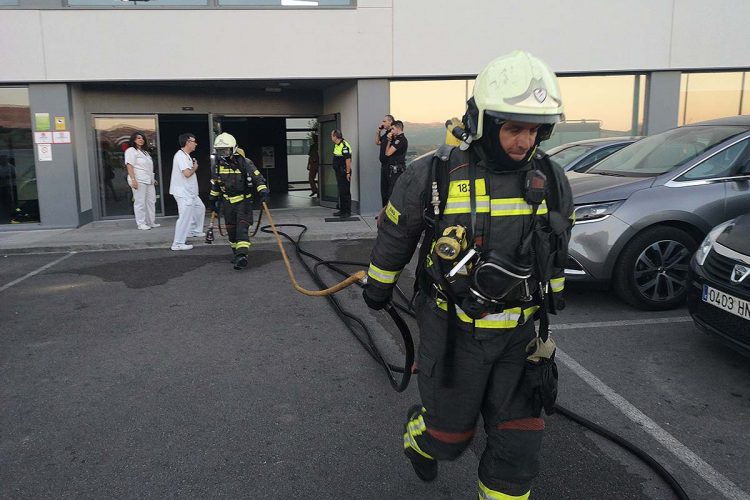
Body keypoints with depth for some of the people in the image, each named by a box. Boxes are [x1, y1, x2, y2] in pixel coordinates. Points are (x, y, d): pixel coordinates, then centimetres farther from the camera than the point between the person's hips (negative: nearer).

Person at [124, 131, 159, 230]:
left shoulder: (144, 151, 23)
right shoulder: (131, 151, -3)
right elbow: (129, 166, -13)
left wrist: (153, 179, 19)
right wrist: (133, 179, -22)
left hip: (149, 181, 9)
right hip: (139, 181, -8)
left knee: (151, 201, 9)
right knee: (140, 202, -5)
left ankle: (151, 222, 16)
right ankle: (141, 224, -1)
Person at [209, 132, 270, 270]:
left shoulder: (244, 163, -15)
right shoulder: (218, 165, 2)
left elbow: (258, 178, -16)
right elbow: (215, 184, 16)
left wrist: (263, 192, -29)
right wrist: (213, 200, 20)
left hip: (244, 201, -5)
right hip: (228, 203, 5)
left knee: (242, 228, -16)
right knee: (231, 230, 9)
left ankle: (242, 256, -21)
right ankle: (237, 254, 26)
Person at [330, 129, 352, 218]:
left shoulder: (344, 146, -18)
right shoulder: (336, 145, 14)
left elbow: (348, 159, -21)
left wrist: (348, 172, -22)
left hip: (344, 173, -10)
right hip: (338, 172, 10)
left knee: (345, 192, -4)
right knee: (341, 192, 14)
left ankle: (347, 212, 2)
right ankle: (342, 210, 22)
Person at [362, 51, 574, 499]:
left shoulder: (551, 182, -3)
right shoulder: (433, 177, -14)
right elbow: (395, 236, 2)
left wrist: (551, 303, 23)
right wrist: (378, 288, 14)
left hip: (521, 333, 3)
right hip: (453, 331, -3)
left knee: (519, 443, 7)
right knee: (450, 435, 12)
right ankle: (418, 438, 48)